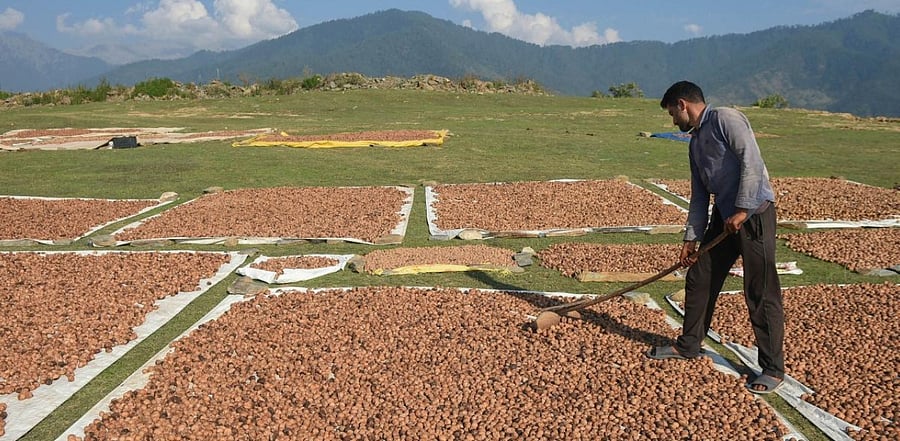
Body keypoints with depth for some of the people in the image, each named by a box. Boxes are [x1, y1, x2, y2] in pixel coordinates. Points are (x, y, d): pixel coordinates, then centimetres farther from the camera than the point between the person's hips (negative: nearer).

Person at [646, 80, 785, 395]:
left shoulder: (725, 118, -7)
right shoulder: (696, 142, 19)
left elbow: (751, 161, -18)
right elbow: (700, 195, 18)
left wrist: (742, 210, -20)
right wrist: (691, 238, 13)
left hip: (754, 213, -9)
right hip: (724, 216, 9)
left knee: (761, 293, -4)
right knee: (699, 279, 14)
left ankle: (773, 368, 8)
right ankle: (688, 345, 30)